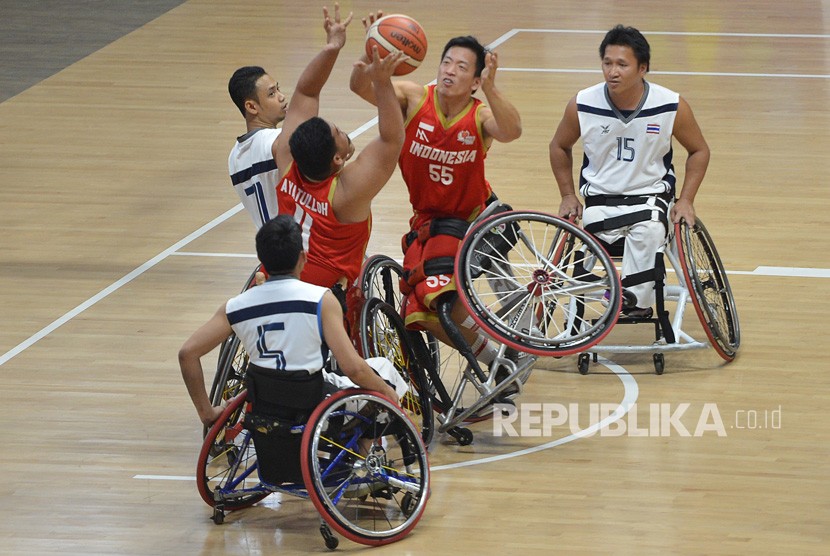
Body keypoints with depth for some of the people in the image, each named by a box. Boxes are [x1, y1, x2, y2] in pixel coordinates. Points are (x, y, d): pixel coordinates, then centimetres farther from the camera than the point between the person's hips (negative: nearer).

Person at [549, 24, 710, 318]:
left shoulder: (672, 107, -9)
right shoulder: (582, 106, -7)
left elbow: (699, 151, 8)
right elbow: (560, 146, 14)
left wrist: (686, 200, -2)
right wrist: (568, 196, 10)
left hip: (651, 195, -1)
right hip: (600, 198, 2)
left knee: (648, 232, -35)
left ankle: (636, 302, -26)